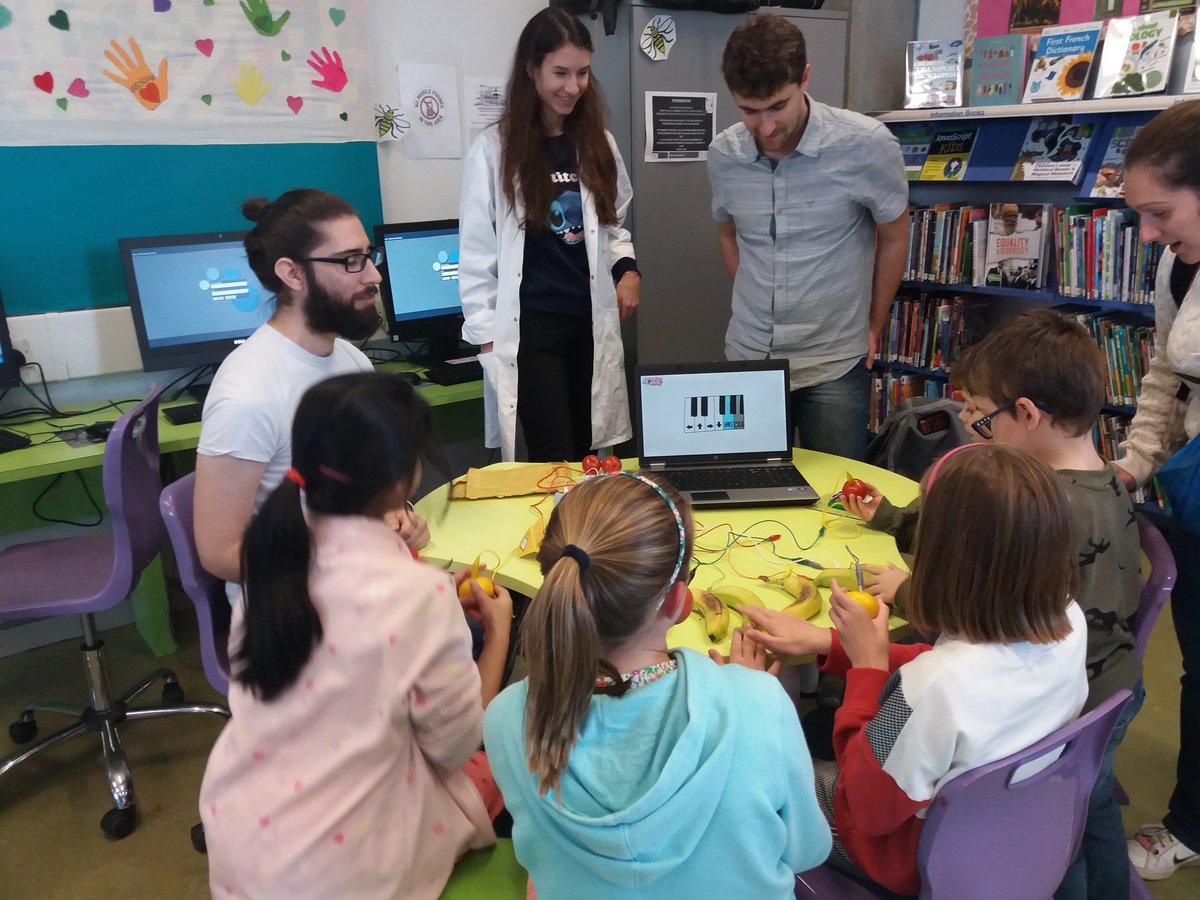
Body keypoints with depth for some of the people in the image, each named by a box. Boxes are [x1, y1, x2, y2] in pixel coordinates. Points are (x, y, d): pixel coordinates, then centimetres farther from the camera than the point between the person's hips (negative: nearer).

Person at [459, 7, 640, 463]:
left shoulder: (598, 143, 9)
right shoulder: (493, 148, -4)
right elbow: (477, 248, -4)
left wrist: (628, 268, 0)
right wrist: (486, 333, -7)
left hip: (591, 321, 5)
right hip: (530, 325, -4)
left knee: (587, 455, 10)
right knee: (555, 462, -3)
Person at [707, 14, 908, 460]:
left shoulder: (866, 145, -14)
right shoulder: (722, 154, -4)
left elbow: (893, 238, 1)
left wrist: (873, 328, 8)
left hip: (834, 362, -2)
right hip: (746, 356, 3)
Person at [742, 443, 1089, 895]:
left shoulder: (936, 686, -42)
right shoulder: (1068, 621, -19)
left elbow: (867, 806, -23)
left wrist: (866, 664, -22)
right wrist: (829, 642, -6)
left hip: (925, 855, -6)